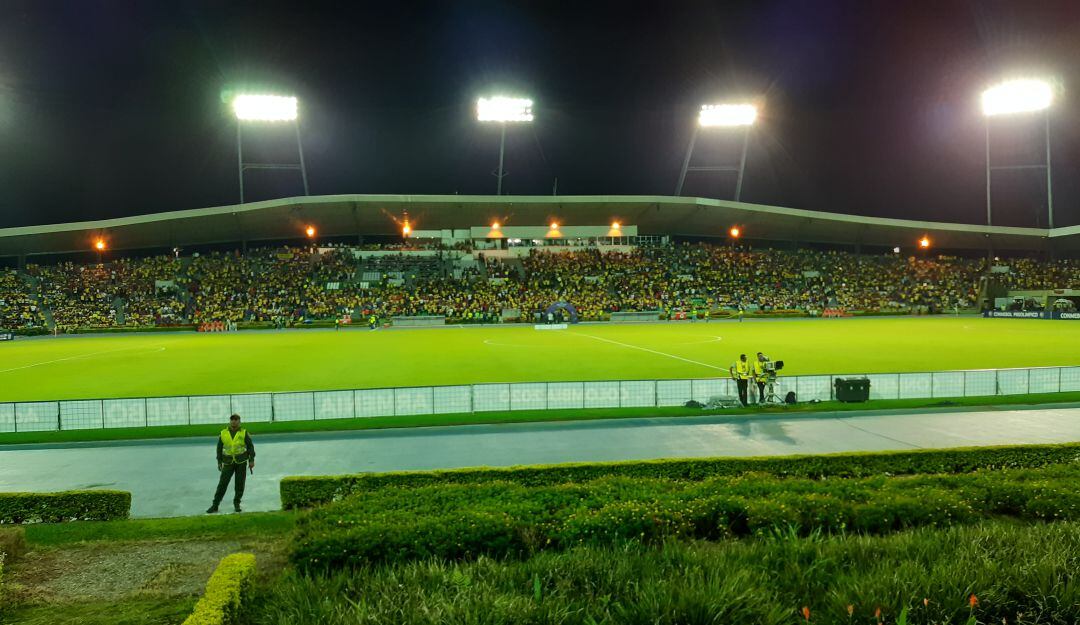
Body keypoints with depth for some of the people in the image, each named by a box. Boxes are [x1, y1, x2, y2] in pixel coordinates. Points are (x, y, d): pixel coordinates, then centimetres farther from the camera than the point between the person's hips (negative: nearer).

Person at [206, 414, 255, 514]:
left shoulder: (244, 433, 0)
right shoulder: (223, 433, 4)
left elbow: (250, 446, 1)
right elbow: (219, 448, 11)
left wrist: (251, 460, -5)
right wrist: (219, 462, 8)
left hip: (241, 462, -1)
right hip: (228, 463, 1)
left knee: (239, 484, 2)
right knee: (222, 483, -4)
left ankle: (237, 503, 17)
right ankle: (215, 505, 1)